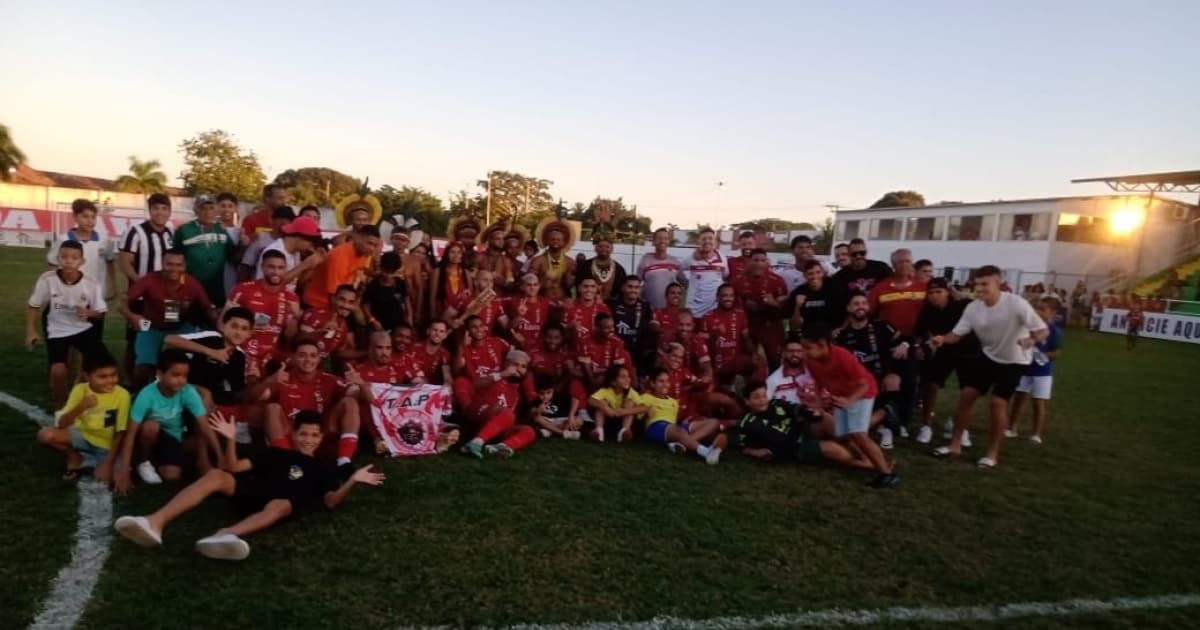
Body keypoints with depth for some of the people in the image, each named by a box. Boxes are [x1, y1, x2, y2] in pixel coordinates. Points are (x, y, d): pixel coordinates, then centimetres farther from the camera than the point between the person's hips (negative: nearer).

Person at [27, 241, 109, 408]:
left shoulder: (90, 284, -14)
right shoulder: (47, 279, -16)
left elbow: (101, 312, -2)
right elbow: (33, 306, -2)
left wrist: (88, 313, -23)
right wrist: (31, 330, -6)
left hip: (84, 328, 1)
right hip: (57, 331, -1)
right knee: (58, 370, -18)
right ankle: (59, 404, 9)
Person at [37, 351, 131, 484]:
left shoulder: (122, 395, -21)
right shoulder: (80, 390, -13)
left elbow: (120, 434, -15)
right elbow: (61, 424, -17)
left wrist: (107, 464, -19)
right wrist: (80, 407, -34)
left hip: (107, 446, -3)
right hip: (83, 436, 3)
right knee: (45, 434, -24)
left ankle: (88, 464, 5)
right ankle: (76, 459, 3)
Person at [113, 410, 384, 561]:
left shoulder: (321, 469, 25)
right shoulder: (276, 453, 29)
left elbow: (331, 501, 10)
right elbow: (234, 467, 21)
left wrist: (352, 481, -7)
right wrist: (230, 440, 4)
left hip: (285, 503, -3)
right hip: (252, 492, 3)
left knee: (278, 506, -39)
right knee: (216, 475, -21)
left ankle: (224, 534, -69)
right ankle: (155, 522, -40)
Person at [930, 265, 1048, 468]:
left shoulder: (1016, 304, -27)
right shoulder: (972, 308, -12)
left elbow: (1043, 330, -24)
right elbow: (957, 334, -11)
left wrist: (1031, 340, -48)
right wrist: (942, 339, -34)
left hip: (1014, 360, -5)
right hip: (988, 356, 5)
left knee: (998, 402, -12)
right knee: (966, 396, -1)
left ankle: (992, 453, 6)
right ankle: (955, 445, 12)